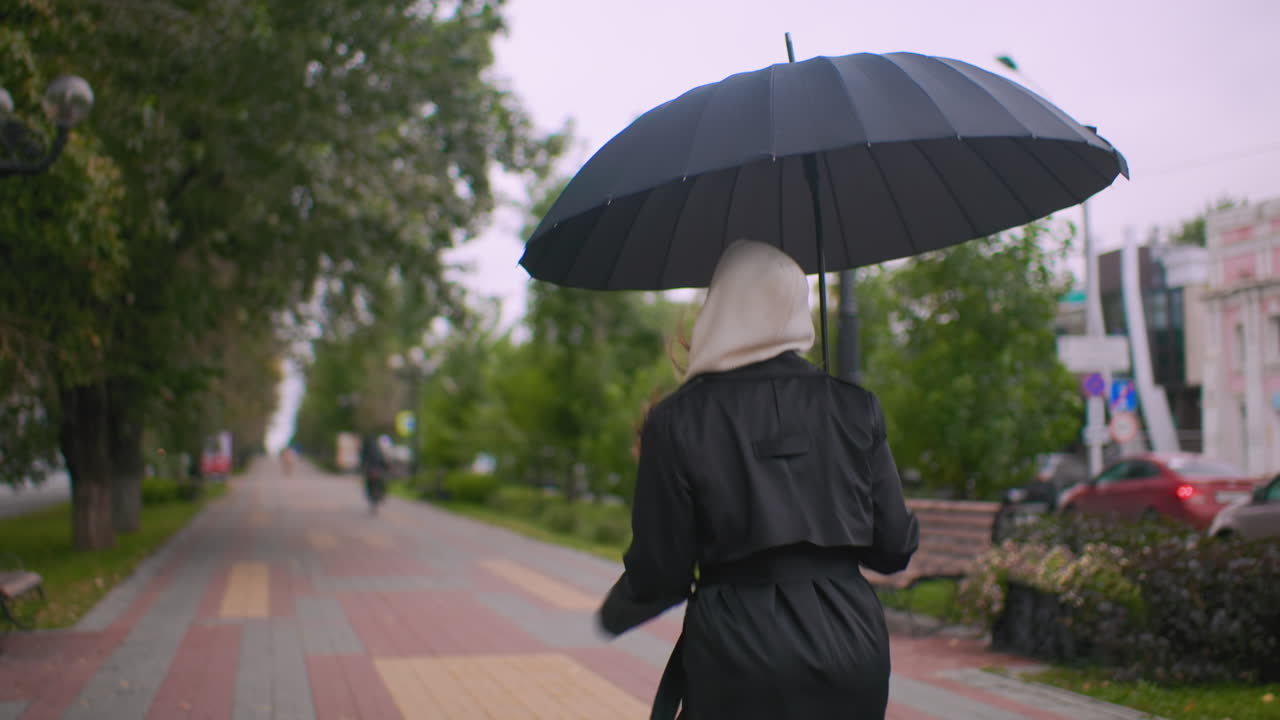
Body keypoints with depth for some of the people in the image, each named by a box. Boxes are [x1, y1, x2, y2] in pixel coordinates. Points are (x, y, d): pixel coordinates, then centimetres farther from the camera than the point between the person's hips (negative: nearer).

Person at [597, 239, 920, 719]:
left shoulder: (676, 421, -6)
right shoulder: (854, 407, 1)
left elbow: (659, 574, -5)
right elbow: (894, 550, 3)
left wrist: (612, 616, 16)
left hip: (735, 665, -2)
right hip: (852, 648, 2)